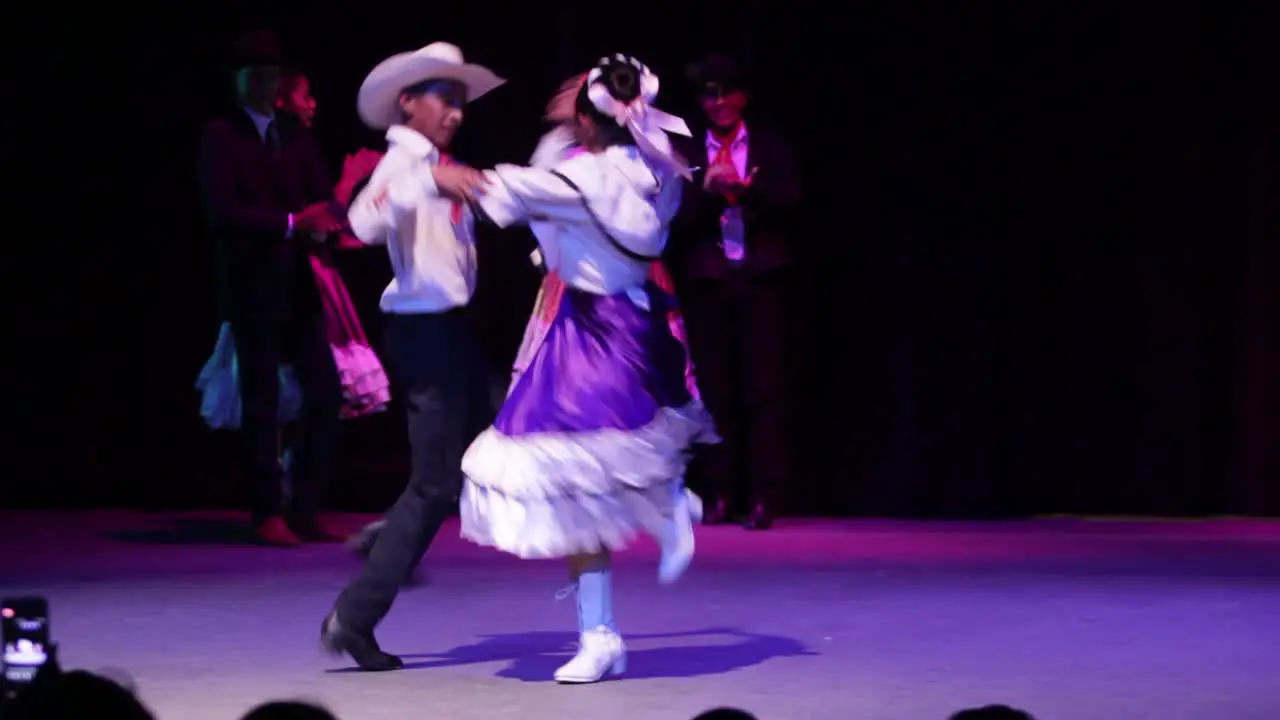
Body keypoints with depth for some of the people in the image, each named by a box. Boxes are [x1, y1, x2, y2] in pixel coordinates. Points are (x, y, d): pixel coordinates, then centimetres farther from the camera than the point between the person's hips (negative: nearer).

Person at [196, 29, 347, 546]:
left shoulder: (294, 133, 14)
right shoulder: (221, 135, -3)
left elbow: (321, 193, 6)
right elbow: (222, 211, -14)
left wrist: (325, 223, -18)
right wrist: (290, 223, -21)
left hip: (299, 284, 5)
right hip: (252, 286, -5)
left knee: (325, 391, 1)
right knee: (262, 402, -2)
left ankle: (305, 509, 9)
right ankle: (269, 515, 6)